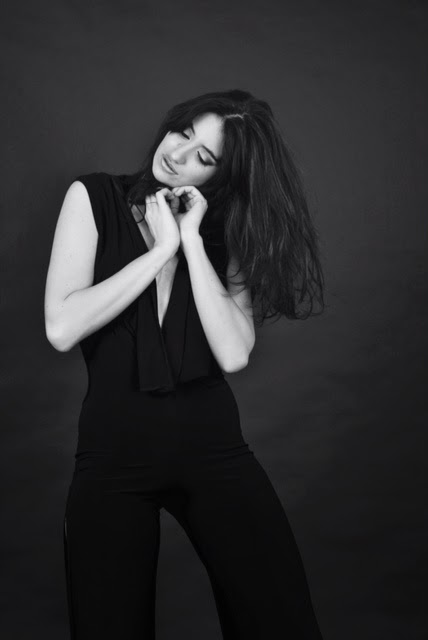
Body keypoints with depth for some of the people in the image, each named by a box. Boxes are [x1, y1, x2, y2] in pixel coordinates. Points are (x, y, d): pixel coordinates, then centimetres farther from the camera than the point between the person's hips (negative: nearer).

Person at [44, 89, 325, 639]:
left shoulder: (225, 230, 5)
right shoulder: (94, 198, 0)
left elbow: (233, 355, -10)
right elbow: (61, 329, -12)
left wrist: (192, 241, -11)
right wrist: (161, 249, -11)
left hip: (213, 448, 2)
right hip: (114, 453, -1)